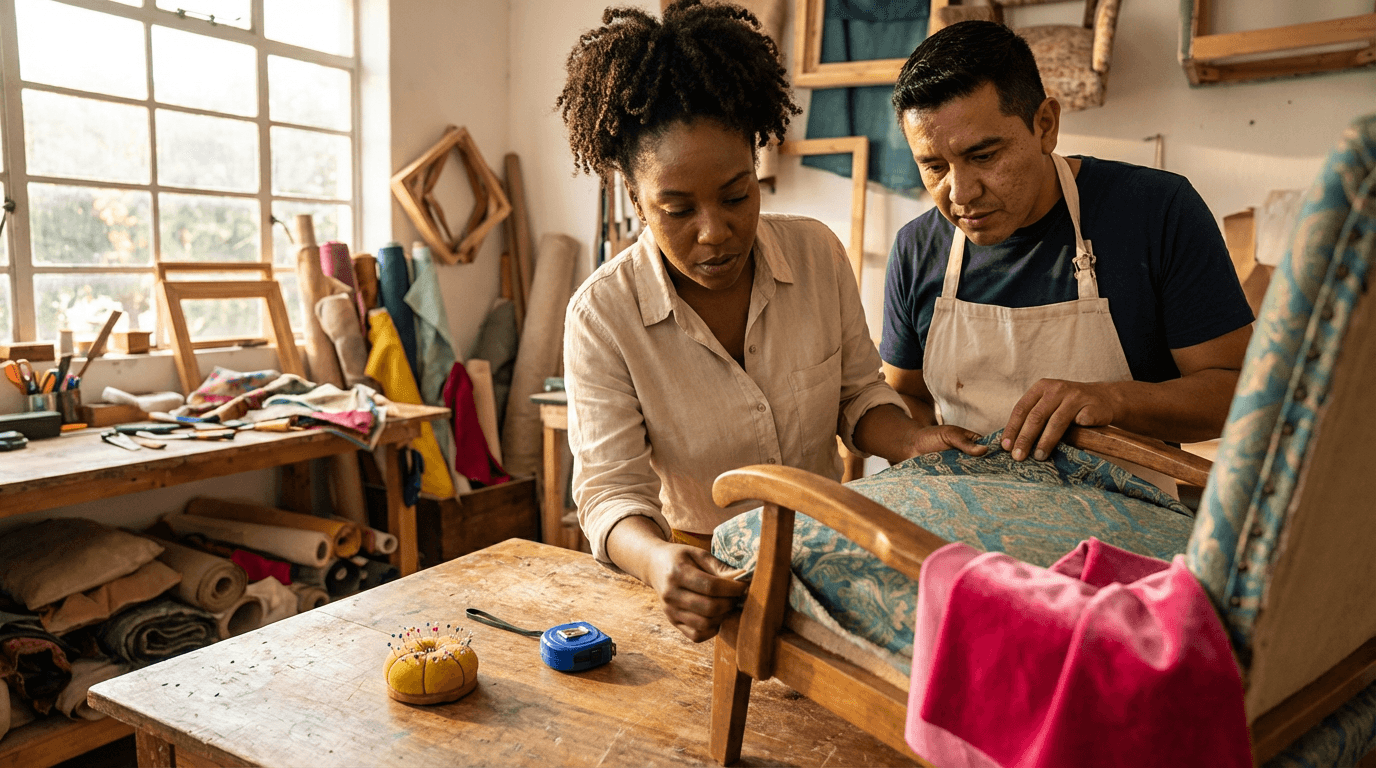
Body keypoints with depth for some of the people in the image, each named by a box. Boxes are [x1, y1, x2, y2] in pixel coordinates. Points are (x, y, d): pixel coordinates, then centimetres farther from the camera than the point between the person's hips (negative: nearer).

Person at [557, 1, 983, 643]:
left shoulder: (817, 253, -5)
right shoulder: (601, 316, -14)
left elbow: (858, 395, 7)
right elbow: (610, 488, -16)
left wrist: (912, 442, -14)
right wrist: (658, 560, -37)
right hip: (708, 573, -1)